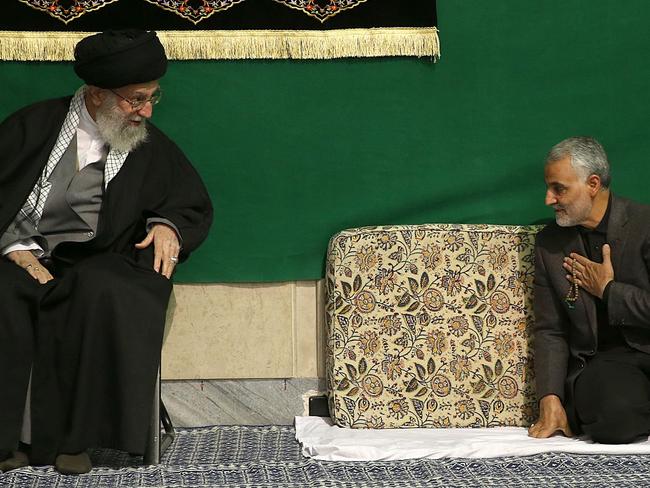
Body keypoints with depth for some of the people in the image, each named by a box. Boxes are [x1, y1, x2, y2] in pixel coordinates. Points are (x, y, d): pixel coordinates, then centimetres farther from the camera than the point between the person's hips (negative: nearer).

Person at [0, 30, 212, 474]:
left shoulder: (151, 147, 9)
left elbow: (196, 206, 18)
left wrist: (169, 225, -5)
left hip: (94, 262, 1)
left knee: (105, 294, -35)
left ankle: (71, 436, -25)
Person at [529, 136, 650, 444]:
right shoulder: (549, 242, 6)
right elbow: (550, 331, 7)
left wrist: (607, 290, -8)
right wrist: (550, 400, -6)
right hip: (601, 361, 1)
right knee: (614, 417, -33)